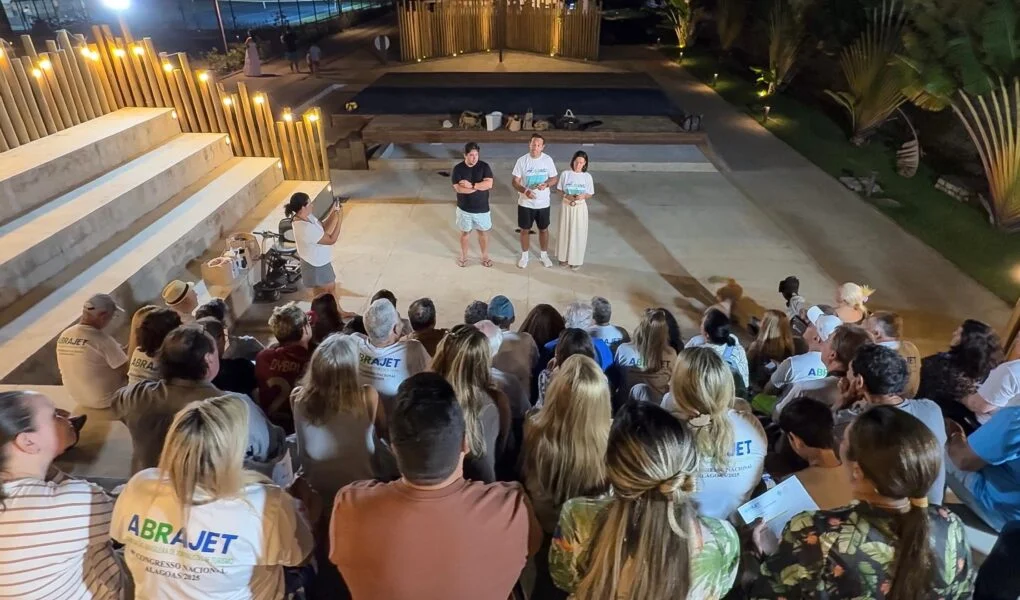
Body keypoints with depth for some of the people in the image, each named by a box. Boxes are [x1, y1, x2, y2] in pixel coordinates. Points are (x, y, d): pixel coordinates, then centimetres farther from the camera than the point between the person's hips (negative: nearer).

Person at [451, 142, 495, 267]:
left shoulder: (484, 166, -9)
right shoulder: (458, 168, -11)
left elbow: (489, 184, -20)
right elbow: (458, 188, -22)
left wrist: (471, 185, -26)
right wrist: (480, 186, -19)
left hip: (482, 208, 1)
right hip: (464, 208, 0)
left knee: (483, 232, 14)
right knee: (465, 232, 15)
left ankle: (485, 256, 32)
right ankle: (463, 256, 34)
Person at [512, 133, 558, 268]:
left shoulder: (548, 160, -8)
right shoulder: (522, 160, -11)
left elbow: (554, 179, 1)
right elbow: (515, 182, -8)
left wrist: (546, 184, -22)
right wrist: (525, 191, -28)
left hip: (543, 203, 1)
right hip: (525, 203, -1)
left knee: (543, 229, 15)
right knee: (525, 230, 12)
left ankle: (544, 255, 36)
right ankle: (524, 256, 32)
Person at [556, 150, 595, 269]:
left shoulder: (587, 176, -6)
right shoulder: (565, 174, -6)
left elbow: (590, 194, 1)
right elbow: (559, 190, 0)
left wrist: (583, 196, -21)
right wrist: (566, 196, -20)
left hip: (580, 208, 0)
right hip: (566, 206, 1)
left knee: (578, 233, 6)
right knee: (565, 231, 12)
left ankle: (576, 259, 21)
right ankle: (564, 257, 29)